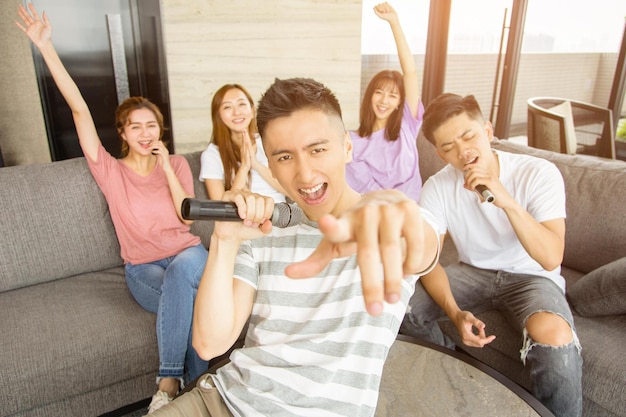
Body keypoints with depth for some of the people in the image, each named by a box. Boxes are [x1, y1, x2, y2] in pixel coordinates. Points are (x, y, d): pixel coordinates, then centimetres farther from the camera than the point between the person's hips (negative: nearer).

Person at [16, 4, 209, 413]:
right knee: (188, 297, -34)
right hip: (144, 269, -1)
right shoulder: (111, 172, 3)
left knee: (184, 269, -36)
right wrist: (46, 46, -9)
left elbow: (188, 216, -6)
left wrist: (165, 167, -9)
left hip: (188, 256, 1)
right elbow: (79, 108, -5)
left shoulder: (177, 163, 6)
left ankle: (170, 382, -29)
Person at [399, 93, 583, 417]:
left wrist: (508, 202, -42)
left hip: (532, 277, -3)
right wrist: (455, 312, -29)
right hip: (473, 272, 3)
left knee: (553, 335, -36)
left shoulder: (539, 173, -20)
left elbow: (551, 259, -28)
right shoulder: (438, 188, -13)